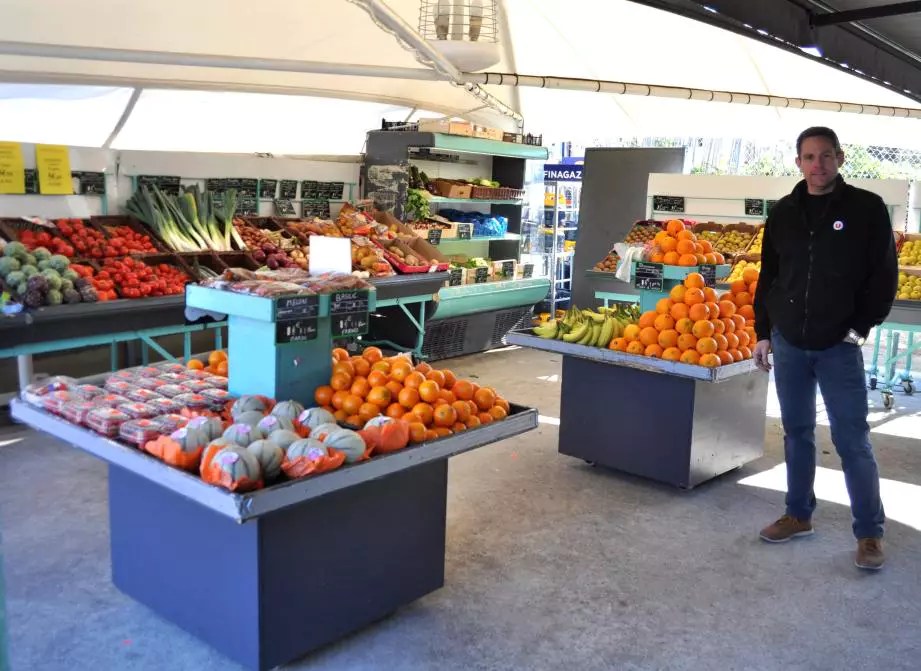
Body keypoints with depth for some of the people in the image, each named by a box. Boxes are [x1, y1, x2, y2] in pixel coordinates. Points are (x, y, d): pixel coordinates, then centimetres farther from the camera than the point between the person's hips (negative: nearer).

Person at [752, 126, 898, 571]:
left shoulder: (867, 208, -2)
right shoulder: (783, 213, 8)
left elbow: (884, 275, -2)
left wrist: (862, 327, -10)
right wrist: (763, 333, 10)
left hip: (839, 347, -4)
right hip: (788, 345, 4)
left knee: (852, 440, -2)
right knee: (797, 432, 13)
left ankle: (870, 533, 10)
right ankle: (798, 515, 27)